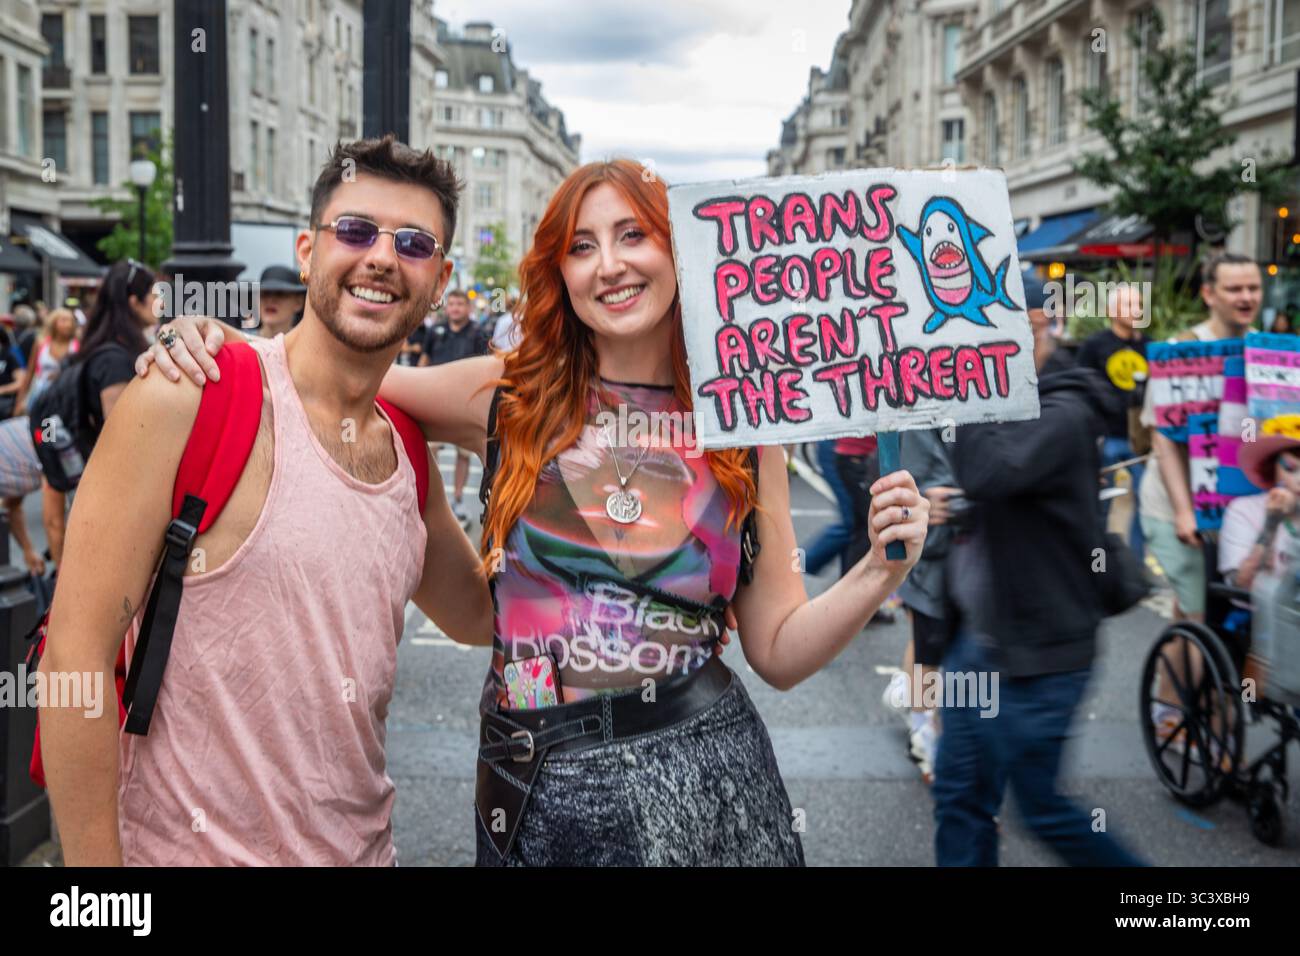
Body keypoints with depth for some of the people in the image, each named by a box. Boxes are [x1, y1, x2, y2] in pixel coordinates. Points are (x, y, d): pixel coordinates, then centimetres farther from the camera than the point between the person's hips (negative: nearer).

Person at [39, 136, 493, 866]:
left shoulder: (406, 450, 3)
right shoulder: (189, 396, -15)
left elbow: (477, 612, 16)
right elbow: (77, 651, -16)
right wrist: (94, 860, -16)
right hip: (190, 846, -5)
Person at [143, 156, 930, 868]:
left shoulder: (743, 431, 0)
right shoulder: (510, 397, -1)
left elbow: (780, 651, 3)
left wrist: (879, 574, -12)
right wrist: (220, 343, -9)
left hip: (707, 781, 0)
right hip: (535, 790, 0)